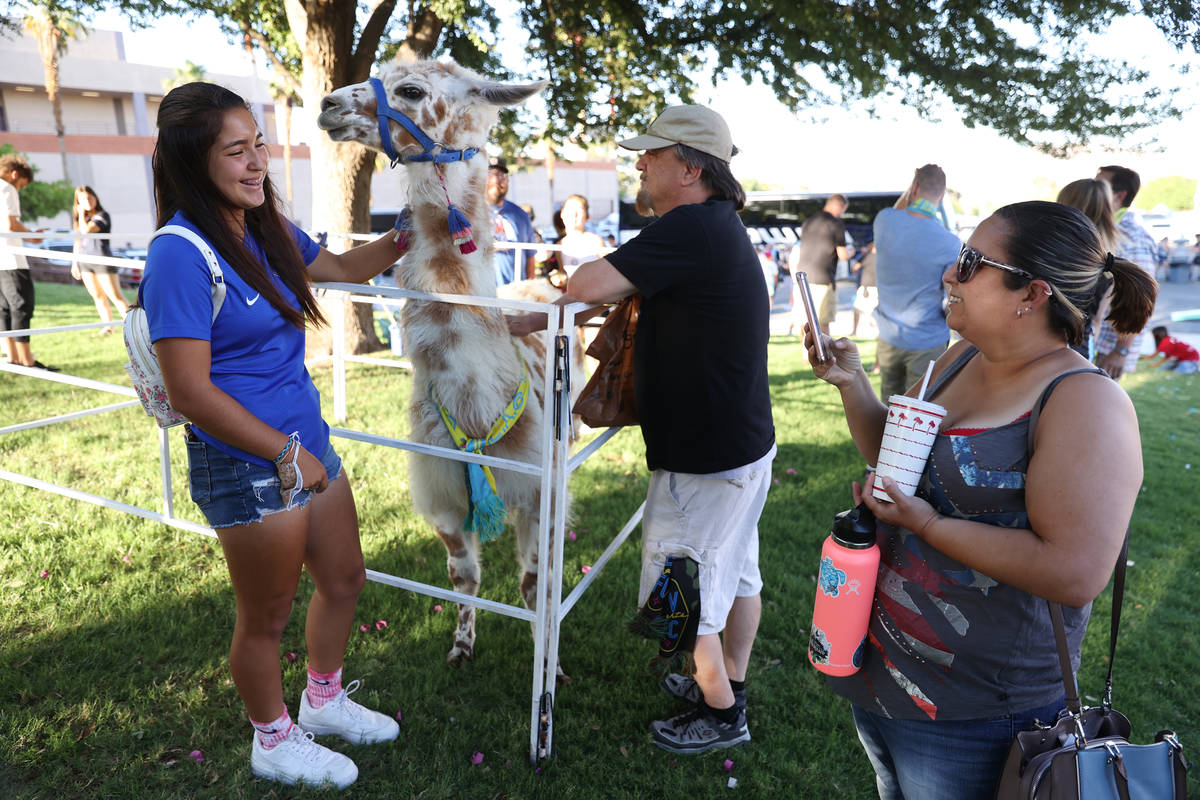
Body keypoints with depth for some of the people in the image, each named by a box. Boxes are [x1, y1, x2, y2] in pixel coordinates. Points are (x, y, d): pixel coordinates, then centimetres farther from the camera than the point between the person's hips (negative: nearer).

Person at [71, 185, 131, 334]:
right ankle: (108, 326, 13)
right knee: (98, 297, 8)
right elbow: (78, 240, 21)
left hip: (103, 261, -7)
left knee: (115, 296, -11)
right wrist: (75, 263, 21)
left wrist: (81, 214, -7)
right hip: (85, 262, 7)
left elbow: (86, 231, -23)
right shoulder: (82, 218, 13)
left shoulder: (102, 216, -8)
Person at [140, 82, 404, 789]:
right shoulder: (181, 254, -20)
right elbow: (190, 392, -21)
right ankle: (274, 743, 40)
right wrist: (288, 455, -16)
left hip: (308, 444, 8)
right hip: (248, 466, -8)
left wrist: (407, 234, 8)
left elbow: (344, 268, 23)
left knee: (345, 580, 22)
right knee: (268, 616, 13)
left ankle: (323, 701, 48)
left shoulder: (267, 228, 5)